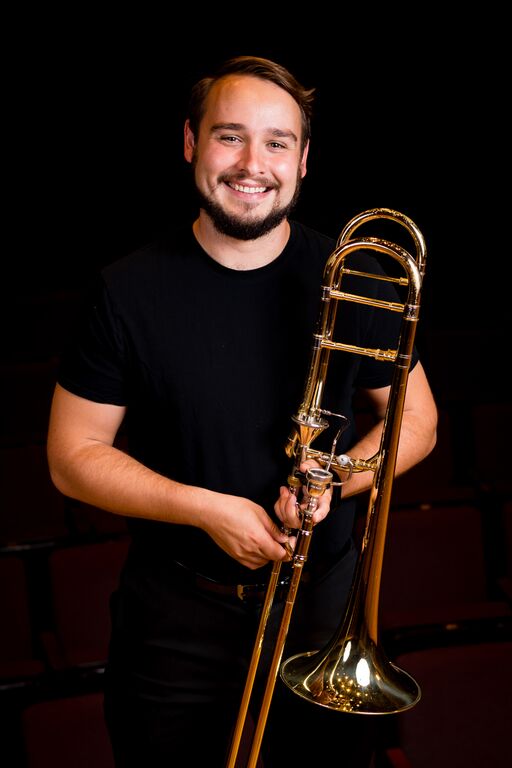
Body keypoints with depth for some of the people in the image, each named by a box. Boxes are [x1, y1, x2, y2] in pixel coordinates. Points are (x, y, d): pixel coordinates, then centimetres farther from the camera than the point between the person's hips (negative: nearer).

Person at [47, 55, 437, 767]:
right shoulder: (129, 292, -11)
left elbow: (417, 421, 2)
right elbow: (73, 456, -7)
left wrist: (333, 478, -17)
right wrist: (205, 507, -20)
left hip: (324, 605, 1)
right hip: (176, 618, -1)